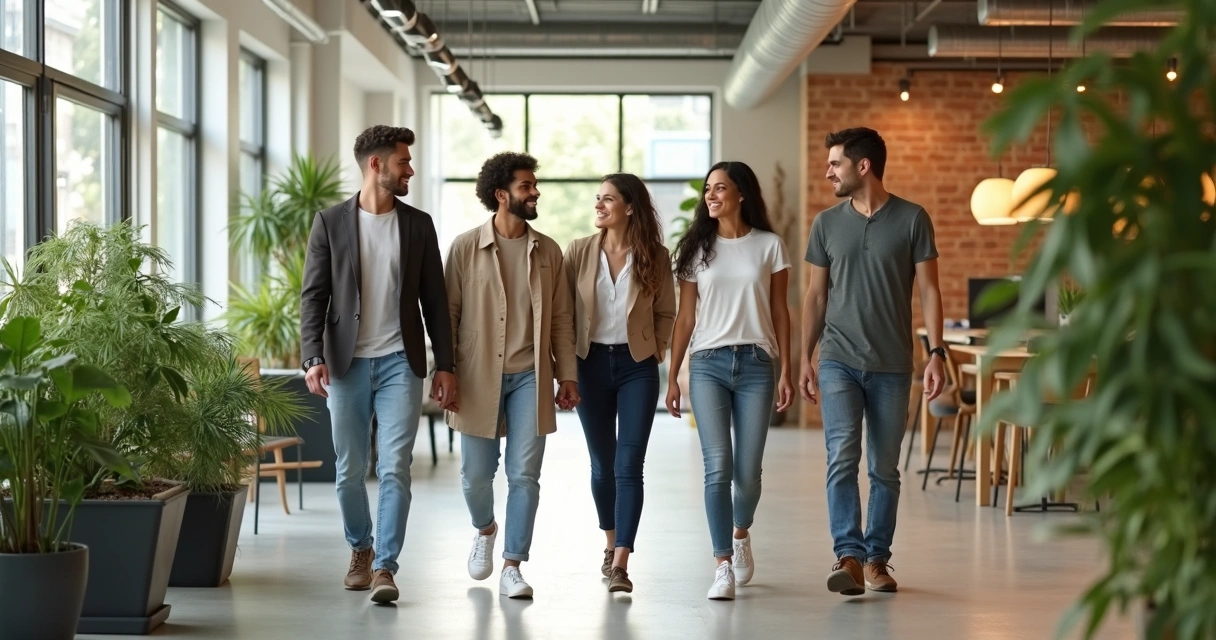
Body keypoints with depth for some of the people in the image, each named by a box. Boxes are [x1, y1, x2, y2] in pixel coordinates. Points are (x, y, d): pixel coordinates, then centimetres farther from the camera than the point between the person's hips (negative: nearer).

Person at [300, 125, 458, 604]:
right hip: (346, 364, 0)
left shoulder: (418, 225, 7)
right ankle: (360, 550, 30)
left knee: (395, 469, -9)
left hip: (400, 362, 0)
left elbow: (434, 299, 8)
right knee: (349, 471, 8)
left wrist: (444, 364, 4)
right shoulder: (330, 222, 2)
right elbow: (313, 295, -1)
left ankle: (385, 567, -5)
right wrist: (313, 358, -13)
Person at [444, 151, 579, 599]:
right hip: (479, 377, -1)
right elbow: (448, 313, 1)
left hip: (530, 377, 2)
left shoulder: (548, 251, 7)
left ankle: (512, 567, 7)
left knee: (525, 476, -2)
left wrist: (567, 374, 4)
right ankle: (485, 529, 36)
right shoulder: (466, 247, -1)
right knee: (476, 474, 4)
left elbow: (561, 318, 10)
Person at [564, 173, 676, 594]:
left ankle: (621, 563, -11)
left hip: (637, 366, -2)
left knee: (628, 465, -9)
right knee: (602, 463, 11)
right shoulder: (579, 252, 0)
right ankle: (611, 543, 31)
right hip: (592, 363, 2)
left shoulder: (655, 256, -2)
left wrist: (656, 353, -1)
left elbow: (666, 313, 7)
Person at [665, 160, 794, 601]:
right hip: (707, 364, 1)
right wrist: (672, 377, 5)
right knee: (718, 467, -10)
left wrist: (786, 372, 1)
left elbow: (780, 313, 6)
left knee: (747, 471, 1)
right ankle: (723, 566, -7)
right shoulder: (697, 249, 8)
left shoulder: (769, 246, 5)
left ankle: (741, 535, 32)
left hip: (755, 364, 0)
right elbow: (685, 318, 8)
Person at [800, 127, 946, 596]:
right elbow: (815, 296, 11)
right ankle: (849, 557, -17)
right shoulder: (827, 224, 7)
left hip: (892, 365, -1)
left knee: (885, 468, 7)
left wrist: (936, 353, -8)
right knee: (842, 457, -13)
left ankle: (876, 559, 17)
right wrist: (805, 360, 6)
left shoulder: (912, 220, 0)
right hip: (838, 361, 1)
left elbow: (928, 290, 0)